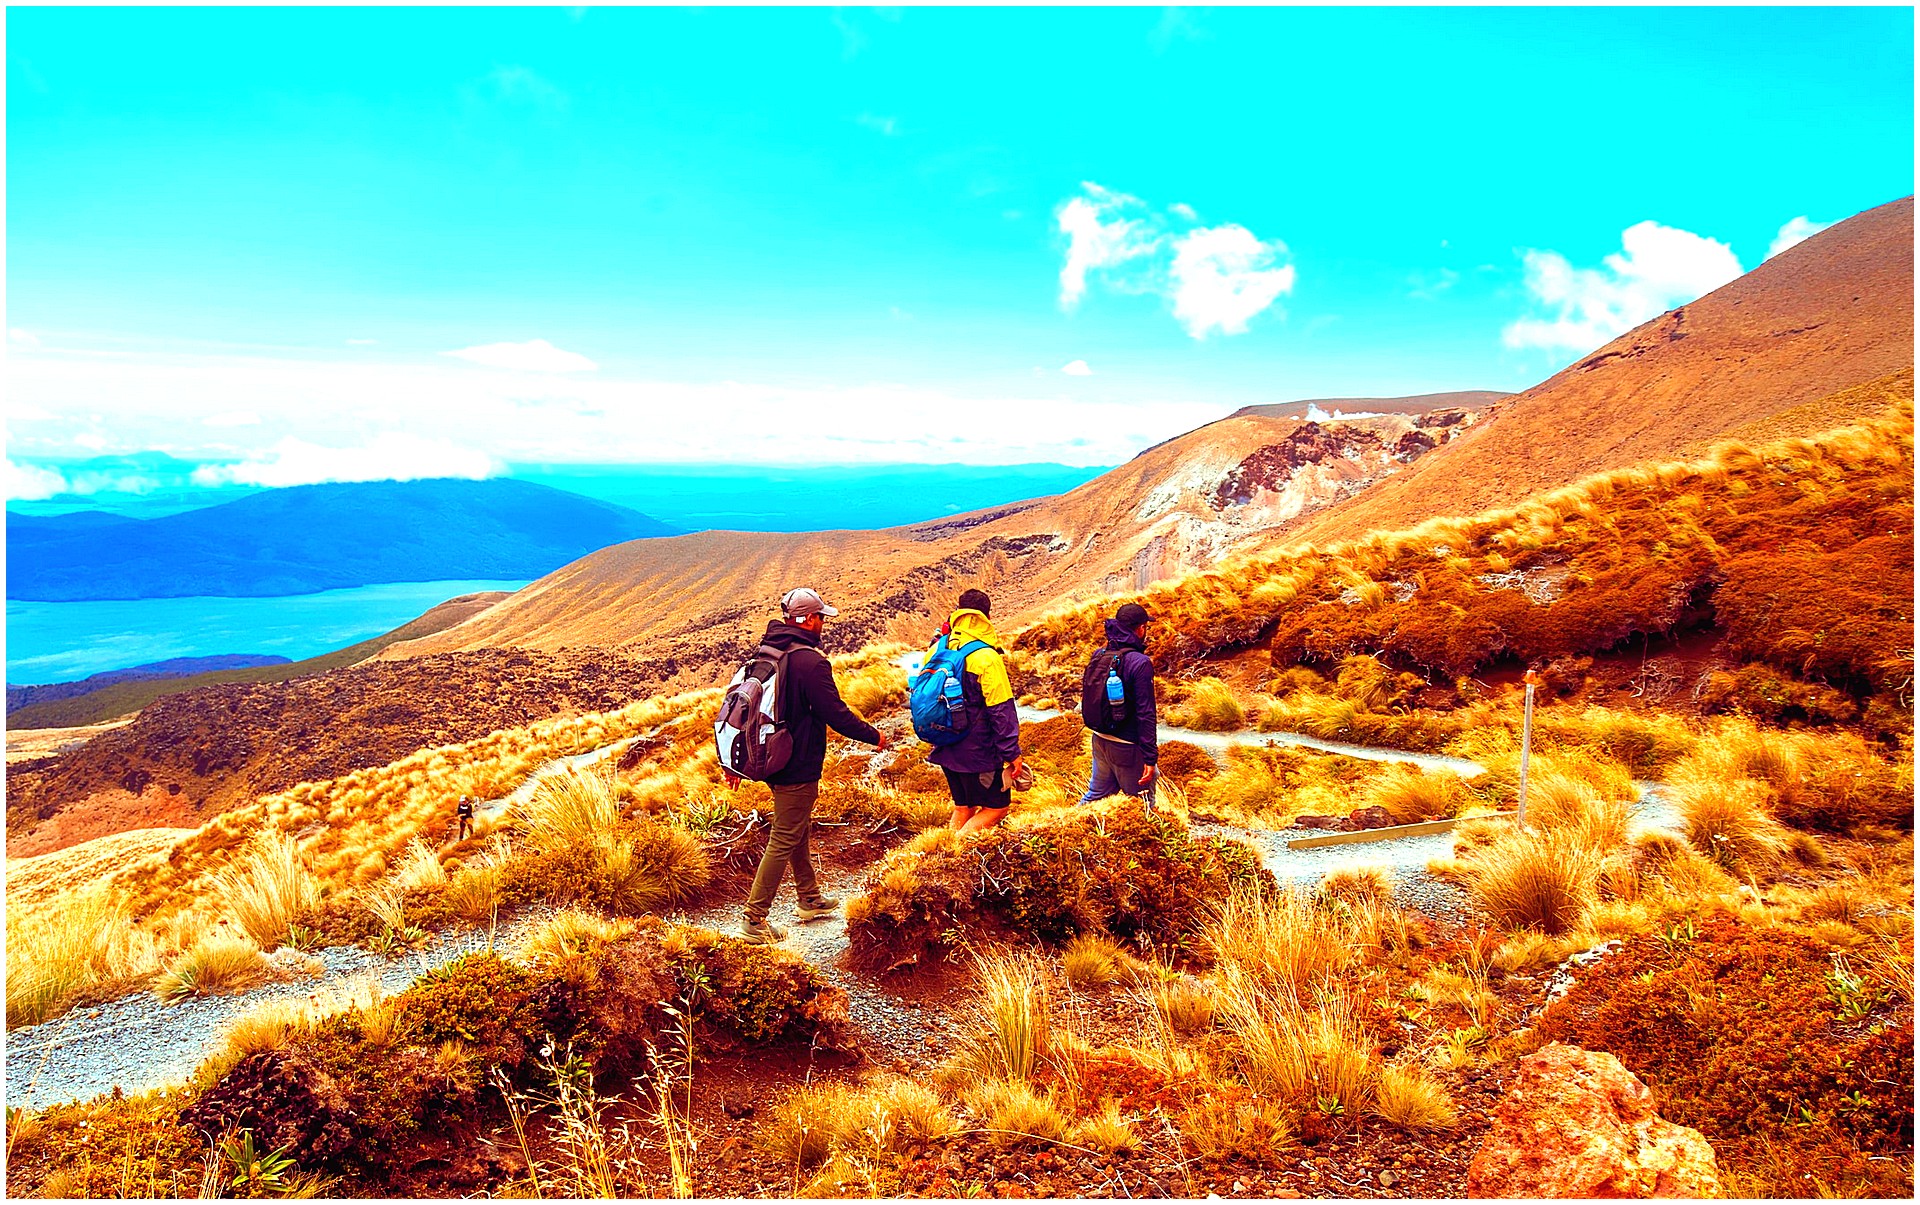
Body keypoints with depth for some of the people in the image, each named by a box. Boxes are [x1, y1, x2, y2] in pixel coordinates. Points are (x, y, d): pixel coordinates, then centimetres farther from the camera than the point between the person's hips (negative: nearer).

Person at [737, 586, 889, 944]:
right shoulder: (810, 662, -22)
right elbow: (837, 714, -20)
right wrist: (874, 736, -4)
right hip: (798, 768, -9)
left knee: (798, 830, 23)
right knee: (784, 841, -1)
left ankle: (810, 899, 39)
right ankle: (754, 920, 3)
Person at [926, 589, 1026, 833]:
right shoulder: (986, 657, -19)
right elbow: (1001, 710, -17)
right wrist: (1012, 753, -12)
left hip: (948, 749, 7)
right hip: (979, 752, -7)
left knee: (963, 806, 20)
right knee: (996, 807, 6)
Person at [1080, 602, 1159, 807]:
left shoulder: (1098, 657, 2)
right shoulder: (1140, 663, -19)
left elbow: (1086, 695, 12)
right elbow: (1146, 715, -20)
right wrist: (1150, 757, -18)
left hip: (1100, 740, 7)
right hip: (1126, 747, -7)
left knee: (1097, 793, 21)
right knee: (1141, 801, 7)